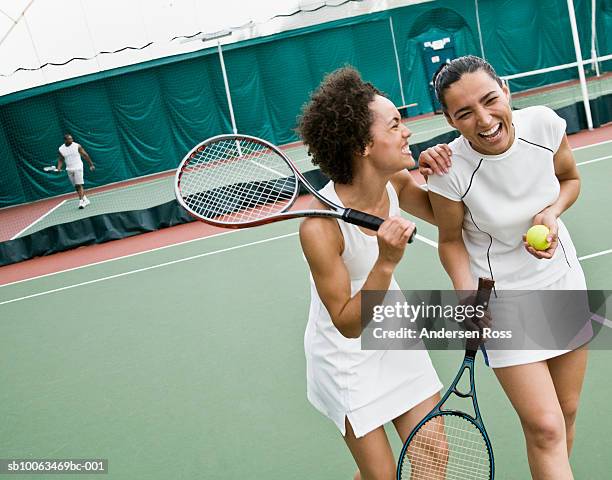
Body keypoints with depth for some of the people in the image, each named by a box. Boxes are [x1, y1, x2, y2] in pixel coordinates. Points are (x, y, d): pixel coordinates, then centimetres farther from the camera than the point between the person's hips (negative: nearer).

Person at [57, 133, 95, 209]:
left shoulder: (77, 146, -7)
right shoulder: (61, 149, 2)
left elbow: (85, 155, -1)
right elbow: (60, 160, 12)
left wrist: (91, 164, 0)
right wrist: (59, 167, -5)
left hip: (78, 168, -4)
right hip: (69, 170, 4)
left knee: (79, 185, -13)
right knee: (76, 187, 8)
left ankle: (81, 201, -12)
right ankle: (85, 200, 20)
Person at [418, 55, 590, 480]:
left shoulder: (545, 124, -17)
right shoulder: (450, 170, -25)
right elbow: (450, 240, -8)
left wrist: (551, 214, -15)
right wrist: (467, 294, -22)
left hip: (563, 280, 4)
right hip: (502, 297, -4)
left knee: (567, 413, 18)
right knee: (545, 428, -7)